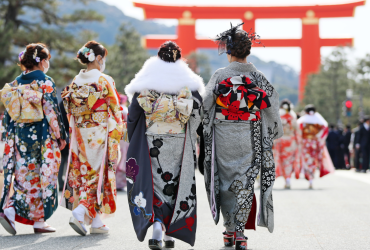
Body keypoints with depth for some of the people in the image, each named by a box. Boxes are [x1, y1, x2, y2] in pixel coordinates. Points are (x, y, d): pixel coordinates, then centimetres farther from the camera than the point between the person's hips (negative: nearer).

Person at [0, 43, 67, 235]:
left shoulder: (16, 83, 8)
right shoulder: (45, 82, -8)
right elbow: (51, 111, -12)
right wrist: (60, 136, -5)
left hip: (20, 136, 5)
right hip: (43, 136, -5)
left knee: (24, 175, 11)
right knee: (43, 176, 3)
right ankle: (39, 220, 5)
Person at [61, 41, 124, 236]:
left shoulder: (75, 82, 5)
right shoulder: (104, 81, -10)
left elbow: (70, 112, 8)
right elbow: (115, 111, -8)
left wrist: (73, 136, 15)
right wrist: (116, 137, 0)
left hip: (80, 137, 5)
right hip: (100, 135, -5)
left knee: (84, 174, 11)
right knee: (98, 174, 2)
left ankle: (96, 222, 12)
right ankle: (79, 213, -15)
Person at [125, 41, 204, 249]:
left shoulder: (146, 81, 1)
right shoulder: (188, 82, 2)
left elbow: (134, 112, -1)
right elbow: (198, 111, -4)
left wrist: (134, 142, 8)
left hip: (151, 141, -1)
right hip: (180, 143, 1)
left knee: (154, 183, 3)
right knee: (176, 184, 9)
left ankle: (157, 224, -18)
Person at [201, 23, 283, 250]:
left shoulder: (219, 76, -5)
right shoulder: (258, 78, -1)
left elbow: (207, 106, -3)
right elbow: (272, 108, 3)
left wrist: (206, 135, 9)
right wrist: (275, 133, 17)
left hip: (223, 137, 0)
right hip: (250, 138, 1)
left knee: (226, 180, 11)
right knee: (245, 183, 5)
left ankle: (229, 231, 14)